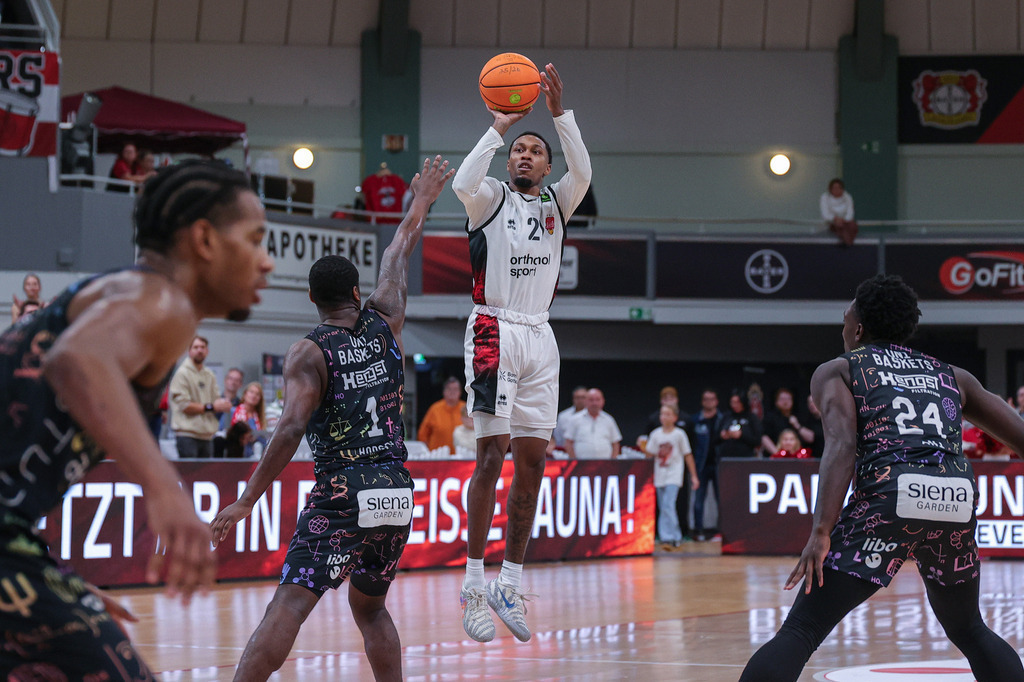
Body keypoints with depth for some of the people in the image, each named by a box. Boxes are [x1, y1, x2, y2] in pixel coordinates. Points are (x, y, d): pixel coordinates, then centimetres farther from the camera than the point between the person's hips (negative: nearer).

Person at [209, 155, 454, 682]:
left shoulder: (308, 353, -4)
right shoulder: (384, 323, 9)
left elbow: (293, 427, -17)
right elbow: (397, 260, 27)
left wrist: (247, 500, -16)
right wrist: (420, 204, 43)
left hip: (341, 498, -5)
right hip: (397, 492, 5)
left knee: (287, 608, -13)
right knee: (369, 607, 24)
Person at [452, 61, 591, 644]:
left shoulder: (557, 204, 15)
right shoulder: (491, 197, 5)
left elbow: (583, 173, -7)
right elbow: (463, 183, -20)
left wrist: (560, 112, -16)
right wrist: (499, 126, -19)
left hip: (540, 339, 5)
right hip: (495, 333, -5)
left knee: (533, 464, 3)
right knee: (492, 455, -11)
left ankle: (509, 585, 10)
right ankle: (474, 585, -8)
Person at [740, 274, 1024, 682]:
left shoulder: (837, 371, 17)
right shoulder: (952, 376, 29)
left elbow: (842, 445, -2)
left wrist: (822, 532, -11)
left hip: (891, 495, -4)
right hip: (958, 502, 4)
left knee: (800, 632, -2)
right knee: (968, 631, 28)